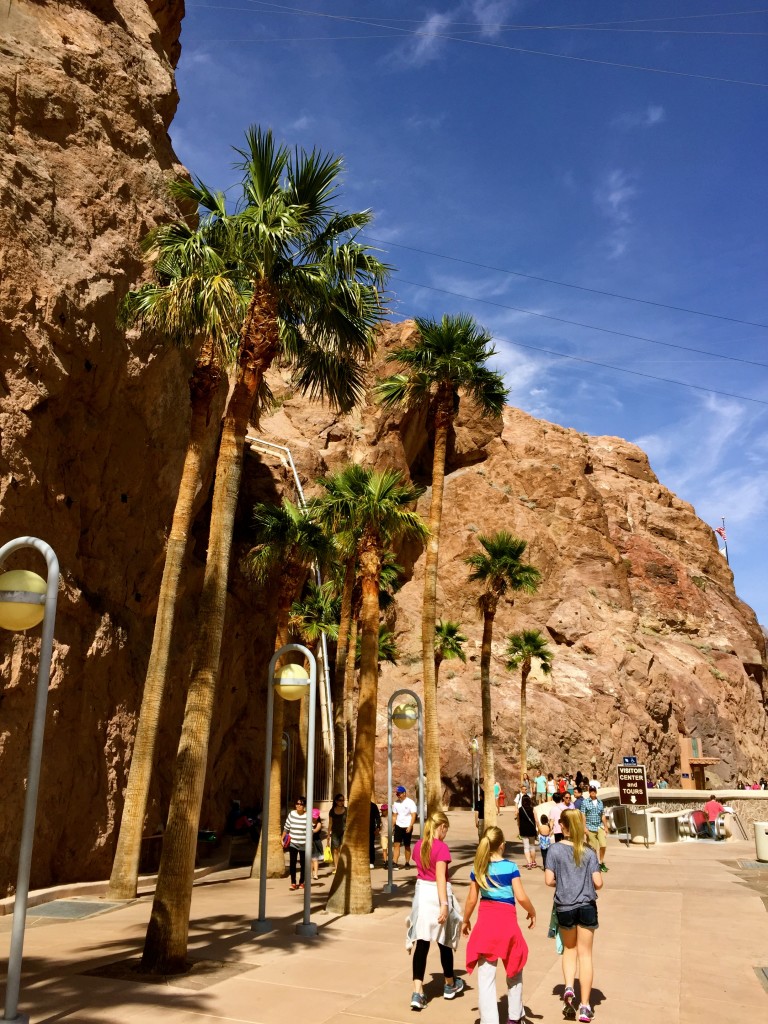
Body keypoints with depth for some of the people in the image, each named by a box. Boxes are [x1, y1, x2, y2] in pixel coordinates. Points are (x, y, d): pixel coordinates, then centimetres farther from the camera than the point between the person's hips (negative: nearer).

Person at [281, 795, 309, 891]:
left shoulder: (307, 816, -9)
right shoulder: (291, 814, -1)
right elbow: (286, 827, 7)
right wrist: (282, 837, 5)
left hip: (303, 844, -1)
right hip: (292, 843, 1)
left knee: (303, 863, 10)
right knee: (292, 862, -6)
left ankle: (301, 882, 23)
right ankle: (293, 883, 0)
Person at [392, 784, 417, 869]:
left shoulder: (410, 802, -9)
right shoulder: (395, 803, 6)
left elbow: (413, 816, -11)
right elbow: (395, 815, 11)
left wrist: (410, 827, -20)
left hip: (407, 827, -4)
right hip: (398, 826, 4)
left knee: (407, 846, 5)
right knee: (396, 844, -7)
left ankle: (407, 863, 17)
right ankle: (395, 863, -11)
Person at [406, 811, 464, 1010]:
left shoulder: (418, 846, 5)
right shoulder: (441, 847, -16)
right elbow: (440, 877, -22)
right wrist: (444, 904, -24)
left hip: (421, 893, 5)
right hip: (437, 895, -5)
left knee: (421, 943, 3)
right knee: (444, 942, 15)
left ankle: (417, 992, -5)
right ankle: (450, 984, 33)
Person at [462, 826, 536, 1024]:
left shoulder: (478, 869, -1)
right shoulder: (510, 867, -9)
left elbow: (472, 899, 3)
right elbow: (521, 897, -12)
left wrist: (466, 920, 18)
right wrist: (532, 913, 7)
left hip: (485, 921, 2)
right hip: (507, 921, -1)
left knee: (486, 975, 7)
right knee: (514, 971, 21)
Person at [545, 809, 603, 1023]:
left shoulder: (555, 850, -8)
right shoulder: (589, 852, -6)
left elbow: (549, 880, -10)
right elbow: (598, 883, -9)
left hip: (565, 907, 0)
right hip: (587, 906, 0)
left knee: (569, 949, 21)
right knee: (585, 954, 9)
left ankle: (569, 987, 1)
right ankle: (584, 1006, 10)